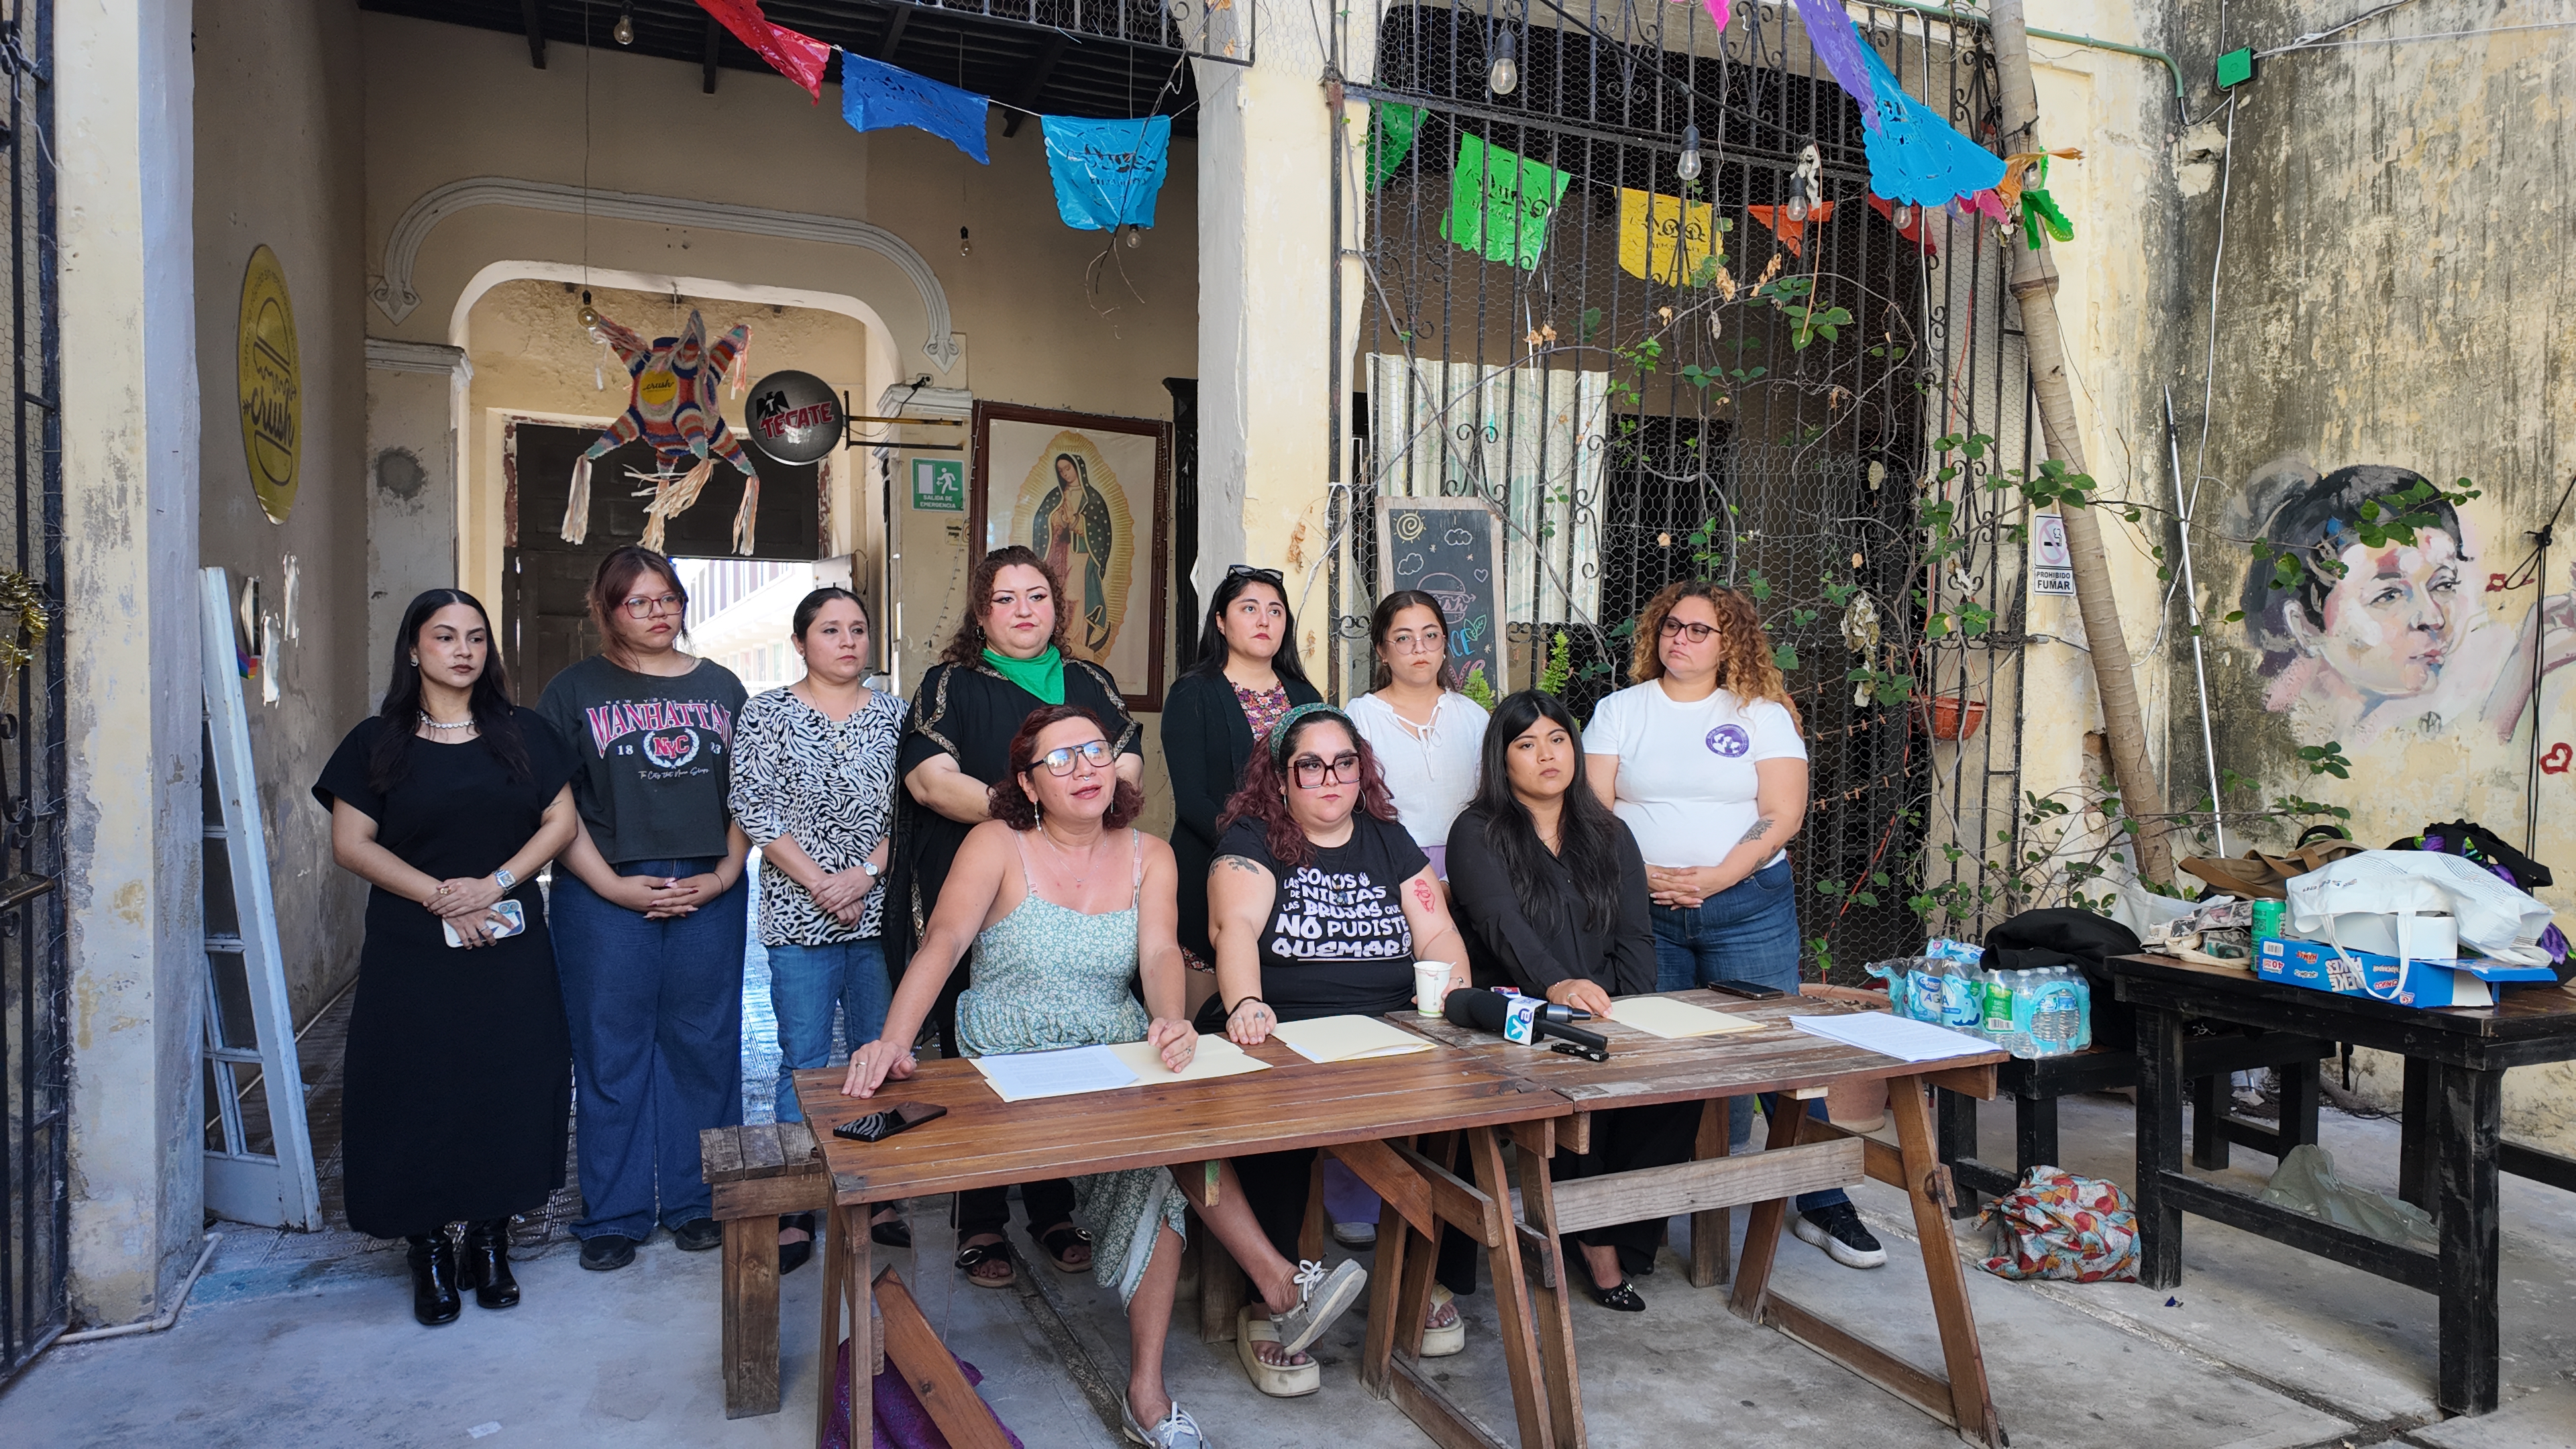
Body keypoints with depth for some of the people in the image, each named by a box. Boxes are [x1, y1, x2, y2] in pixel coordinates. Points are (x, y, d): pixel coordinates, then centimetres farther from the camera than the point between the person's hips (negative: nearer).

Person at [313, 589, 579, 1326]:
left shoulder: (522, 732, 7)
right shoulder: (378, 741, 3)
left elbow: (560, 821, 3)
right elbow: (351, 844, -3)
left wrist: (495, 883, -12)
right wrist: (440, 896, -13)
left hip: (512, 947, 1)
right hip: (413, 952, -1)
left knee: (509, 1090, 3)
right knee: (417, 1095, 2)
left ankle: (490, 1243, 18)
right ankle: (429, 1252, 16)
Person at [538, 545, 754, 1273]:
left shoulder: (720, 687, 11)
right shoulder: (574, 690, 4)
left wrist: (724, 875, -3)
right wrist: (613, 886, -10)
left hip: (709, 894, 2)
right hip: (606, 898, -2)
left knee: (703, 1047, 7)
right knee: (611, 1053, 4)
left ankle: (695, 1200, 21)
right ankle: (613, 1214, 18)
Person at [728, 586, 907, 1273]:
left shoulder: (893, 714, 8)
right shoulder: (766, 713, 2)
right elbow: (755, 810, -5)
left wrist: (868, 873, -10)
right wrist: (820, 884, -11)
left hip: (881, 913, 2)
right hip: (800, 916, -2)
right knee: (804, 1063, 2)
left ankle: (880, 1197, 20)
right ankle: (796, 1212, 13)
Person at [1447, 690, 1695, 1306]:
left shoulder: (1610, 835, 18)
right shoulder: (1477, 833, 1)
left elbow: (1636, 937, 10)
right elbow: (1502, 924, -17)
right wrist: (1556, 984, -36)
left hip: (1608, 1021, 4)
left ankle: (1619, 1233, -10)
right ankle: (1597, 1240, -14)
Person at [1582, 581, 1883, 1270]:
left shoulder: (1763, 715, 6)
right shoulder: (1619, 711, 9)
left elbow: (1783, 814, -3)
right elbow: (1593, 808, 2)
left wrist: (1719, 876, -16)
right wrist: (1640, 874, -13)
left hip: (1746, 905, -1)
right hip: (1642, 908, 1)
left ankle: (1823, 1205, 12)